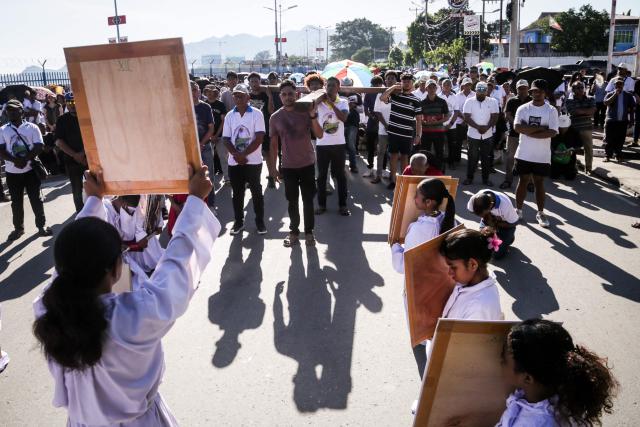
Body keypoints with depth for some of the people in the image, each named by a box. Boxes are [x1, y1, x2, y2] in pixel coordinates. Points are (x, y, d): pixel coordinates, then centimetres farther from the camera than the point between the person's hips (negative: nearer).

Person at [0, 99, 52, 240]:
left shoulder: (32, 127, 0)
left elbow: (38, 147, -7)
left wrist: (25, 159, -21)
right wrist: (15, 160, -20)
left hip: (30, 170, -2)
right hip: (12, 172, 2)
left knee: (36, 199, 5)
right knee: (16, 201, 10)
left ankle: (41, 225, 16)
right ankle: (18, 228, 20)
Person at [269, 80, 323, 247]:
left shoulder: (305, 112, -5)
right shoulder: (275, 117, -1)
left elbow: (319, 135, -12)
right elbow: (274, 144, 5)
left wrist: (313, 116, -26)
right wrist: (273, 167, 4)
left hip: (307, 164, -1)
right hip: (288, 166, 1)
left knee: (308, 200, 6)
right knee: (292, 201, 9)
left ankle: (309, 232, 18)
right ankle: (294, 231, 22)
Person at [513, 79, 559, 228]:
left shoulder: (551, 110, -3)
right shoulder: (523, 108, -2)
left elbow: (552, 132, -15)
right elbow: (517, 127, -17)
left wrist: (529, 132, -17)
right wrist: (541, 128, -18)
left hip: (542, 156, 0)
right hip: (524, 154, 0)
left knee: (539, 183, 9)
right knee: (523, 181, 10)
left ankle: (540, 213, 19)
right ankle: (518, 210, 21)